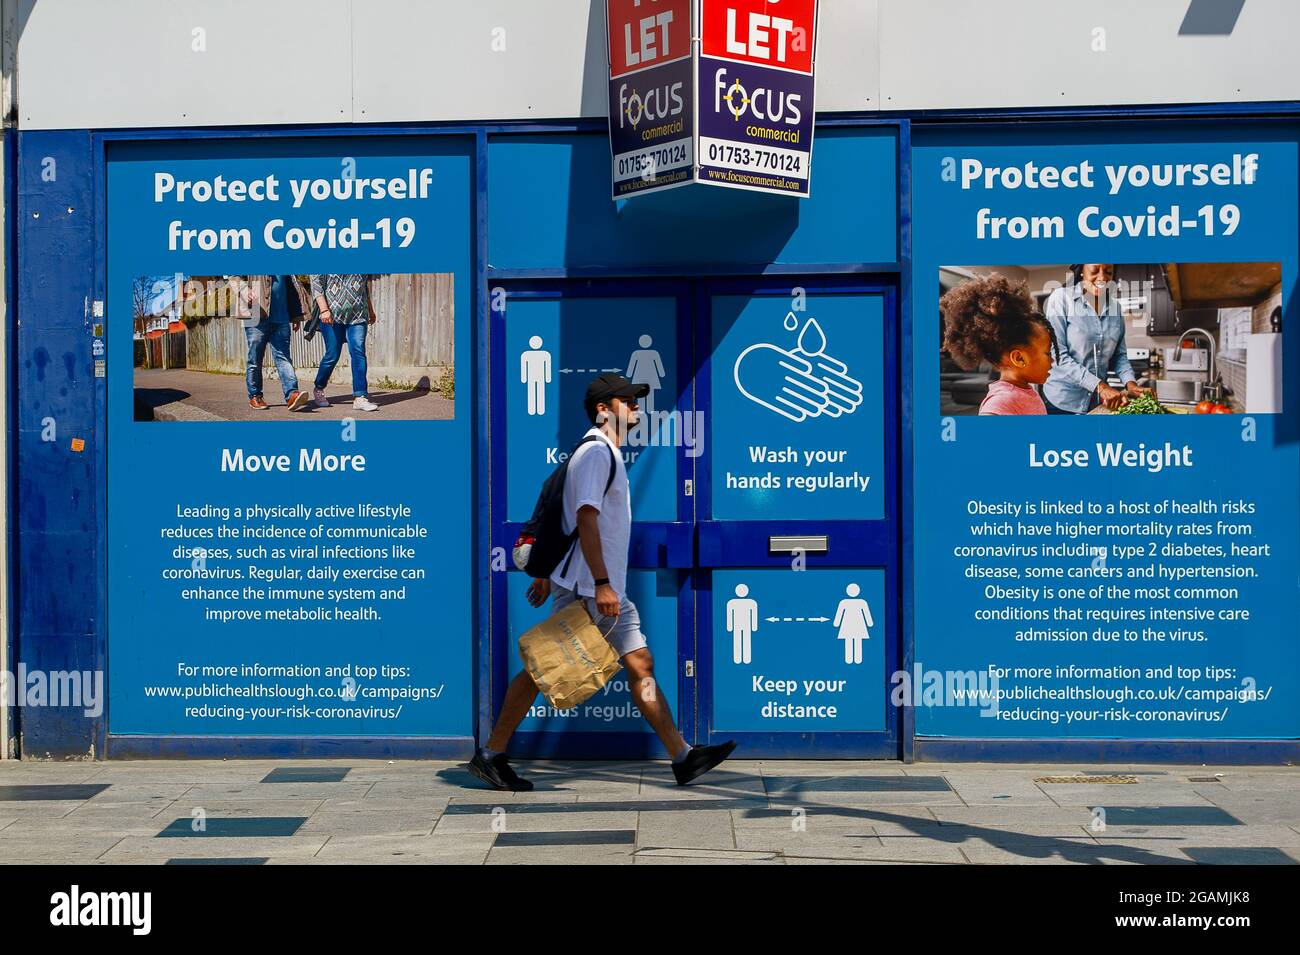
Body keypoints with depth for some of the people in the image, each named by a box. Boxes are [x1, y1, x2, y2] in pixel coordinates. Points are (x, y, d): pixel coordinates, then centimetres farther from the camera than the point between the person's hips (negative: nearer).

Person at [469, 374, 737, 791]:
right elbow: (586, 517, -21)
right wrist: (601, 583, -26)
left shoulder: (606, 453, 19)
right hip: (588, 588, -10)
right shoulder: (596, 451, -11)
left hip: (609, 590, 10)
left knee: (641, 663, 6)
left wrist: (546, 573, 24)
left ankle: (682, 756, 8)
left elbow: (556, 517, 22)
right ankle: (490, 754, 8)